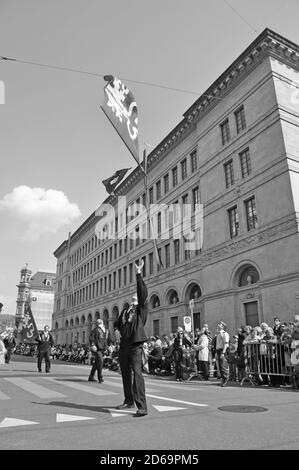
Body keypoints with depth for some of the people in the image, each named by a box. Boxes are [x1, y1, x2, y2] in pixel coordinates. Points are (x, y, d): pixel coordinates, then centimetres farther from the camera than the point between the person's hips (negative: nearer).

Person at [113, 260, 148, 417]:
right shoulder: (125, 310, 18)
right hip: (124, 344, 7)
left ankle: (142, 407, -15)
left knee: (137, 373, -16)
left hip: (136, 344, -7)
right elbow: (117, 323, 28)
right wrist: (120, 328, 4)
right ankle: (129, 401, 31)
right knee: (125, 373, 15)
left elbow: (143, 292, -13)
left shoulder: (142, 308, 2)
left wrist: (138, 274, -16)